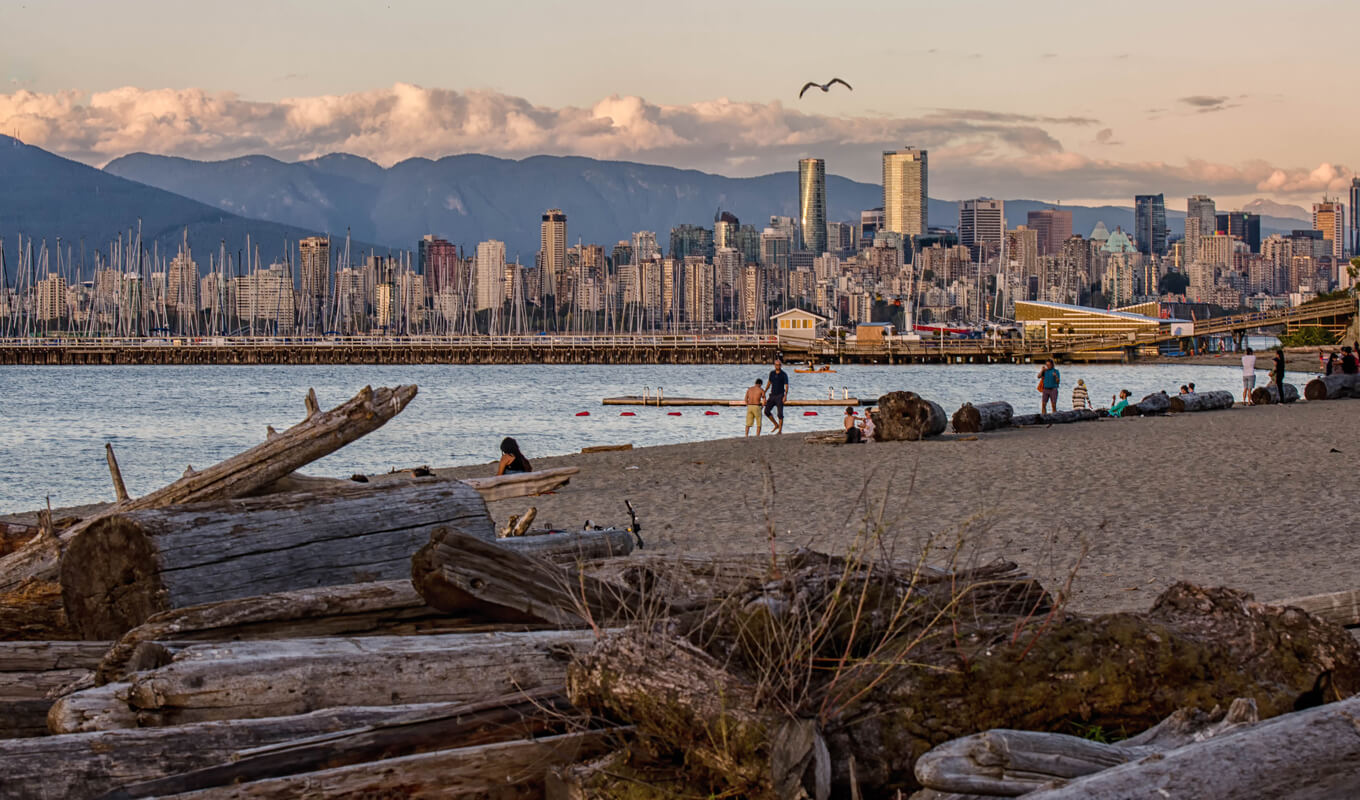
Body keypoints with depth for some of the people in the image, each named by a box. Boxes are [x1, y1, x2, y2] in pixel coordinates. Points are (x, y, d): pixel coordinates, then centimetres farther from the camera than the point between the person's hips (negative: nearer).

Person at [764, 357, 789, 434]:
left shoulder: (784, 375, -8)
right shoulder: (772, 373, 7)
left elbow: (786, 386, -12)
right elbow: (769, 383, 19)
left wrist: (785, 396, -26)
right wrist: (764, 392, 16)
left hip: (780, 396, -5)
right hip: (772, 395, 5)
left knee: (780, 413, -7)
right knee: (767, 411, -3)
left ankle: (780, 430, -3)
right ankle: (776, 425, 13)